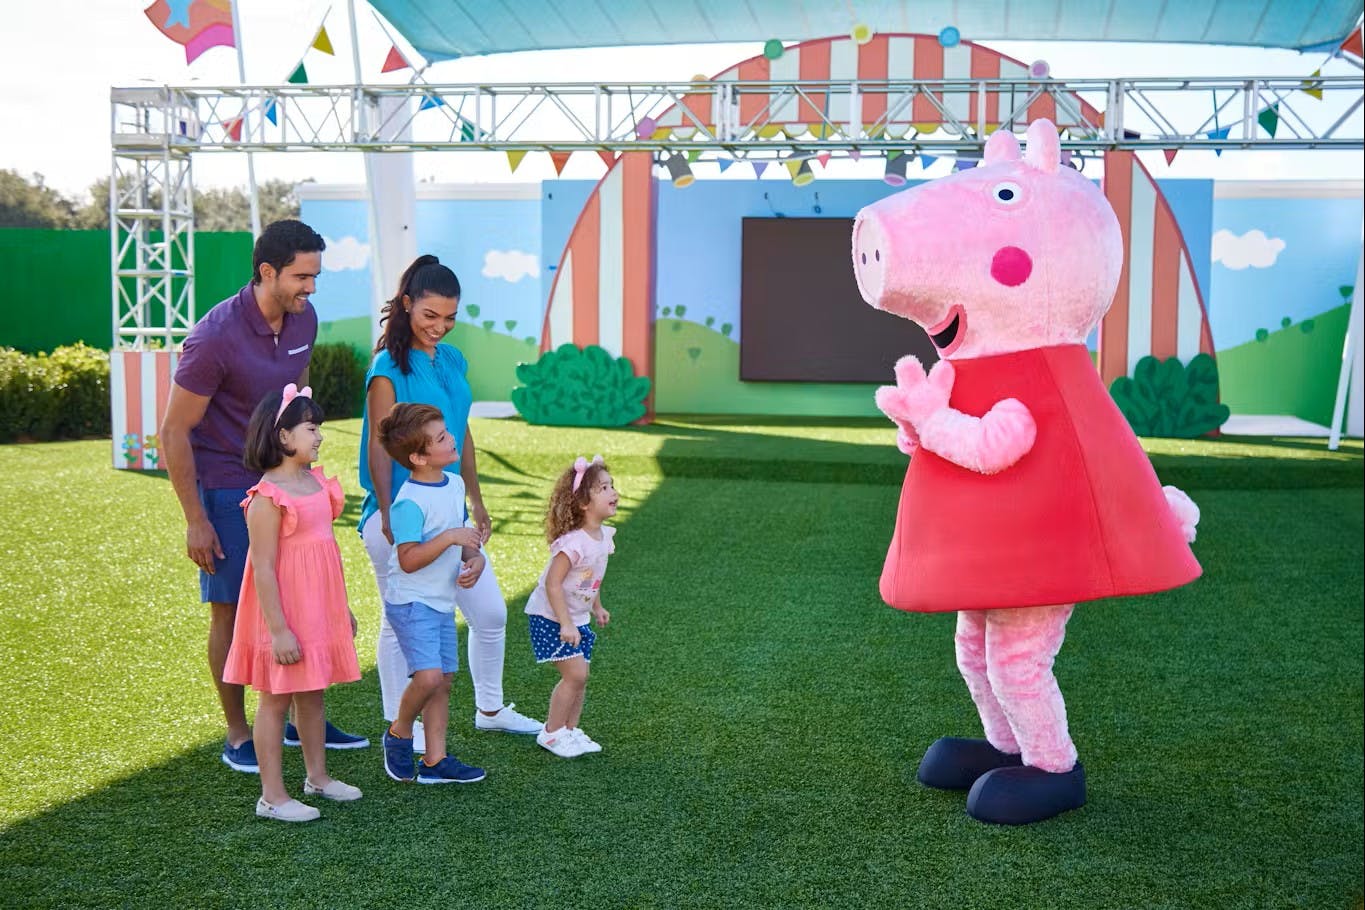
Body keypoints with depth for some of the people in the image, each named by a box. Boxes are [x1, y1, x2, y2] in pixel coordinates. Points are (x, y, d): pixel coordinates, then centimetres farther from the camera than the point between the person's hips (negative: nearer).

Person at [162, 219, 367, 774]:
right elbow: (175, 431, -17)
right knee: (230, 609, 3)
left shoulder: (304, 319, -2)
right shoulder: (216, 337, -22)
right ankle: (238, 736, 17)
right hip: (225, 486, -6)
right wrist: (195, 521, -16)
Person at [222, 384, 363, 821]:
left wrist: (342, 608, 20)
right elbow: (263, 569, -20)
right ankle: (272, 795, 12)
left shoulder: (316, 481, 7)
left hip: (319, 609, 8)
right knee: (276, 699, 3)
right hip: (285, 611, -8)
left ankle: (317, 775, 33)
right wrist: (279, 630, -21)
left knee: (312, 694, 18)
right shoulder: (267, 498, -19)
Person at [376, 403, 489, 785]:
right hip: (411, 603, -8)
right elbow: (409, 560, -23)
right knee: (429, 676, -19)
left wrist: (474, 559, 1)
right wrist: (451, 537, -28)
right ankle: (399, 734, 8)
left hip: (443, 602, 9)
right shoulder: (409, 502, -20)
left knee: (444, 680, 9)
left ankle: (435, 761, 17)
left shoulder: (455, 485, 7)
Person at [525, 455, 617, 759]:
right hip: (550, 617, -8)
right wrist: (565, 625, -27)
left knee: (579, 675, 10)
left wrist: (597, 607, 21)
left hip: (577, 618, 8)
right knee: (575, 674, -11)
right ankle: (551, 732, 4)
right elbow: (552, 583, -27)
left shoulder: (603, 536, 0)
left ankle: (570, 731, 24)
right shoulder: (574, 542, -28)